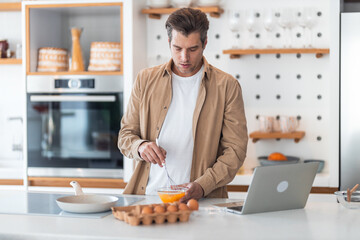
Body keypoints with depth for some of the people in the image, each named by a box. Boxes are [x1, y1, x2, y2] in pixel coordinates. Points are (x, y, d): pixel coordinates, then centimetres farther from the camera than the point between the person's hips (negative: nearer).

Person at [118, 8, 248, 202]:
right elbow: (125, 135, 15)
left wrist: (202, 186, -12)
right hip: (147, 195, 2)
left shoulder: (227, 86, 4)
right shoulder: (146, 79, 11)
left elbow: (235, 149, 1)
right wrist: (140, 146, -8)